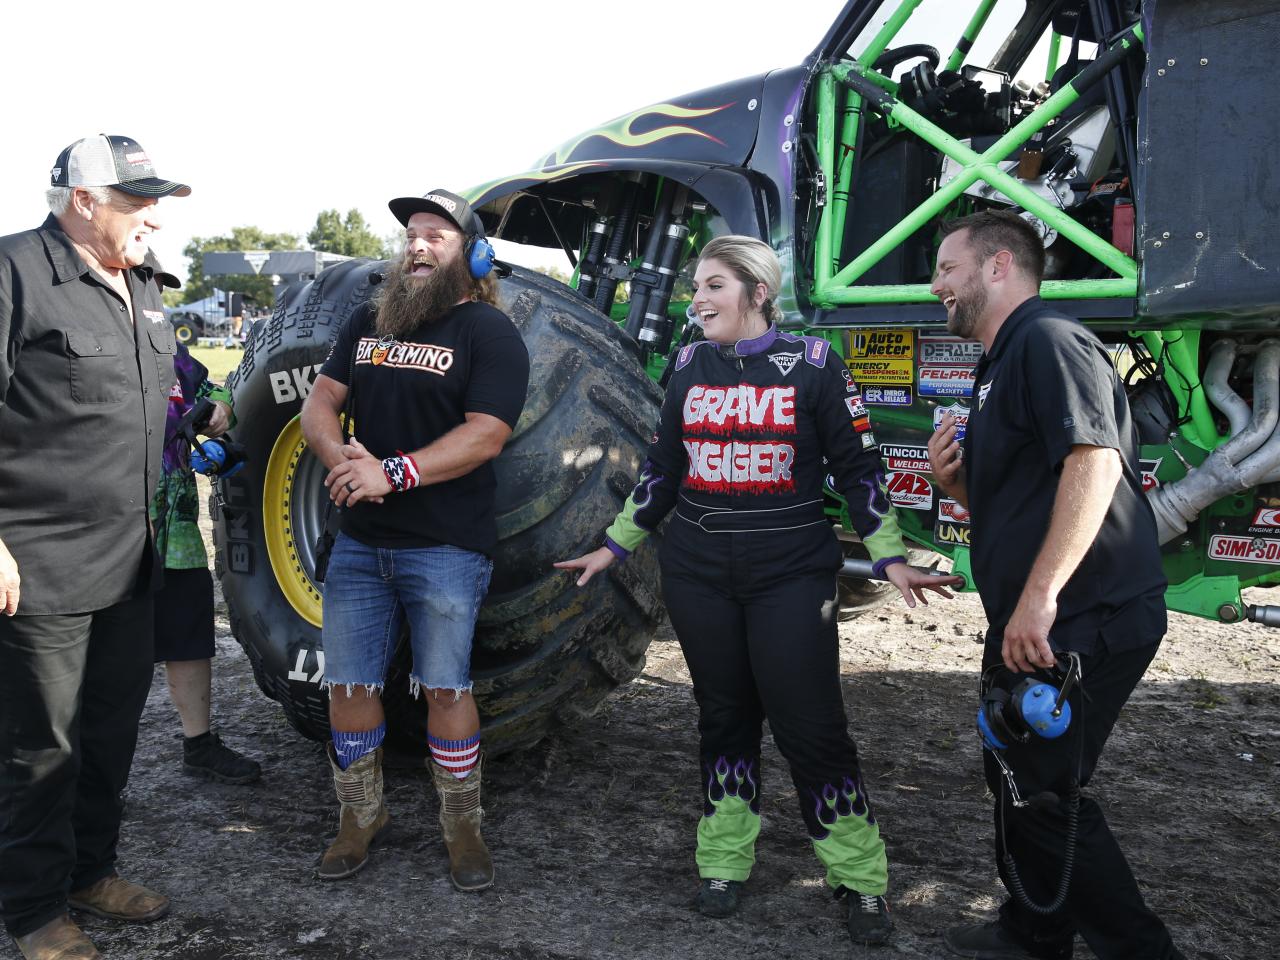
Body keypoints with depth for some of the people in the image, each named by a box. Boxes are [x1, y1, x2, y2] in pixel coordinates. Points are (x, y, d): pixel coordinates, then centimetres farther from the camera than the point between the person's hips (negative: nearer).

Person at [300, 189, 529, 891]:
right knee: (347, 685, 9)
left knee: (445, 690, 1)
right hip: (359, 541, 6)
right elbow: (321, 401, 8)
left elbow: (485, 435, -17)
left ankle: (462, 827, 19)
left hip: (446, 547, -5)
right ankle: (361, 815, 28)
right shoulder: (368, 320, 13)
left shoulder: (489, 332, -5)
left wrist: (394, 473, -25)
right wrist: (340, 456, -14)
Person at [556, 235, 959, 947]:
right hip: (699, 575, 4)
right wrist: (613, 549, 14)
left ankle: (861, 878, 11)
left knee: (812, 725, -5)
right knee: (724, 716, 11)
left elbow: (858, 468, 0)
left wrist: (890, 558, -8)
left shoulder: (812, 365, -3)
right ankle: (725, 861, 25)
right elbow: (662, 471, 15)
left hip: (792, 575, -3)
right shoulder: (690, 367, 8)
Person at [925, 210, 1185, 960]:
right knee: (1013, 778, 19)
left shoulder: (1048, 340, -14)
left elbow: (1094, 461, -28)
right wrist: (955, 479, 4)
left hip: (1082, 621, -11)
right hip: (1036, 623, 11)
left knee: (1043, 795, -4)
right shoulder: (1004, 363, 19)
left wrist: (1039, 597, -32)